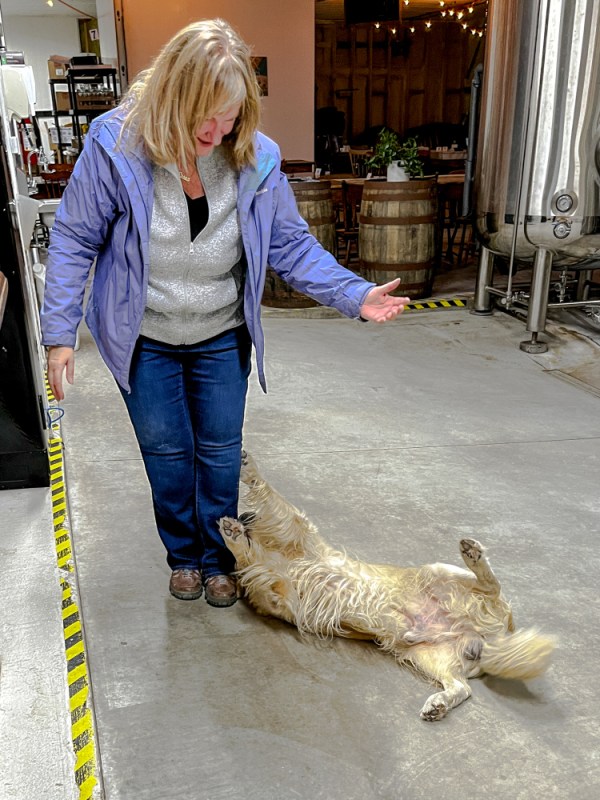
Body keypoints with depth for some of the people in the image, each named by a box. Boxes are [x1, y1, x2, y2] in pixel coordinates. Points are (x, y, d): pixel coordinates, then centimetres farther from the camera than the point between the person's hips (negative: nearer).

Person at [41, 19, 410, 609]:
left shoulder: (256, 158, -14)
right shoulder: (115, 145, -19)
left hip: (222, 338, 2)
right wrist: (59, 334, -13)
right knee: (165, 449, 12)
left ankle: (218, 559, 34)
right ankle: (183, 554, 36)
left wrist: (355, 295, -18)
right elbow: (74, 241, -11)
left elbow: (291, 244, -6)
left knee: (220, 450, 11)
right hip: (143, 338, -1)